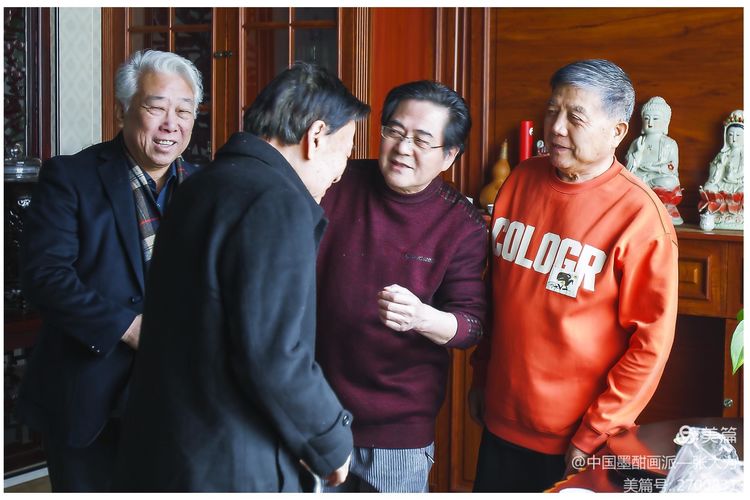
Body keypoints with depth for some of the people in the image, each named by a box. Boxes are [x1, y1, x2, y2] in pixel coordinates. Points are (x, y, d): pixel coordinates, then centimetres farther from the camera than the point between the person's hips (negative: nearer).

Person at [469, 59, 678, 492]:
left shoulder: (641, 216, -15)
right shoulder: (522, 180, 1)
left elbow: (652, 339, -14)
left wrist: (595, 433, -13)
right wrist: (481, 374, 13)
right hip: (501, 422, 5)